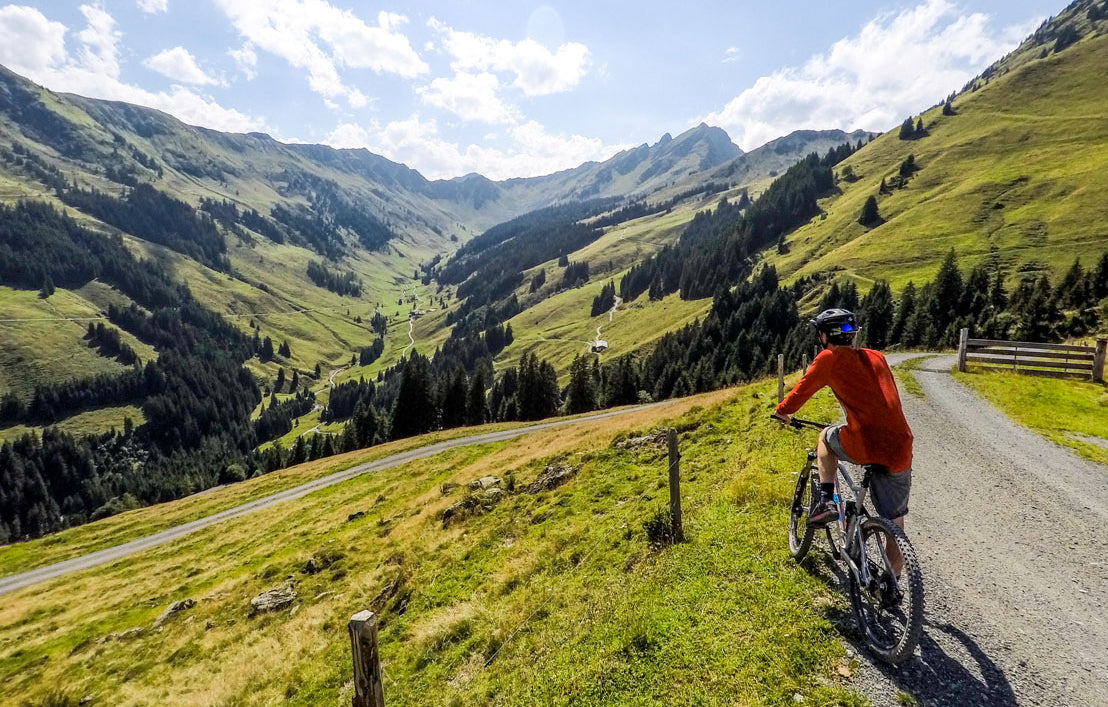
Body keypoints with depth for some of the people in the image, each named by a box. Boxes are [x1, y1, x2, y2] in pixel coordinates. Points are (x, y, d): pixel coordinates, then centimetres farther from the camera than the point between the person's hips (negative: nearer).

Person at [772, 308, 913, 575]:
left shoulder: (829, 358, 1)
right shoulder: (876, 357, 19)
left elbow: (801, 390, 8)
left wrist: (782, 411, 27)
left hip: (864, 445, -5)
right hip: (900, 449, 5)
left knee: (826, 435, 28)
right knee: (895, 525, 16)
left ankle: (826, 502, 18)